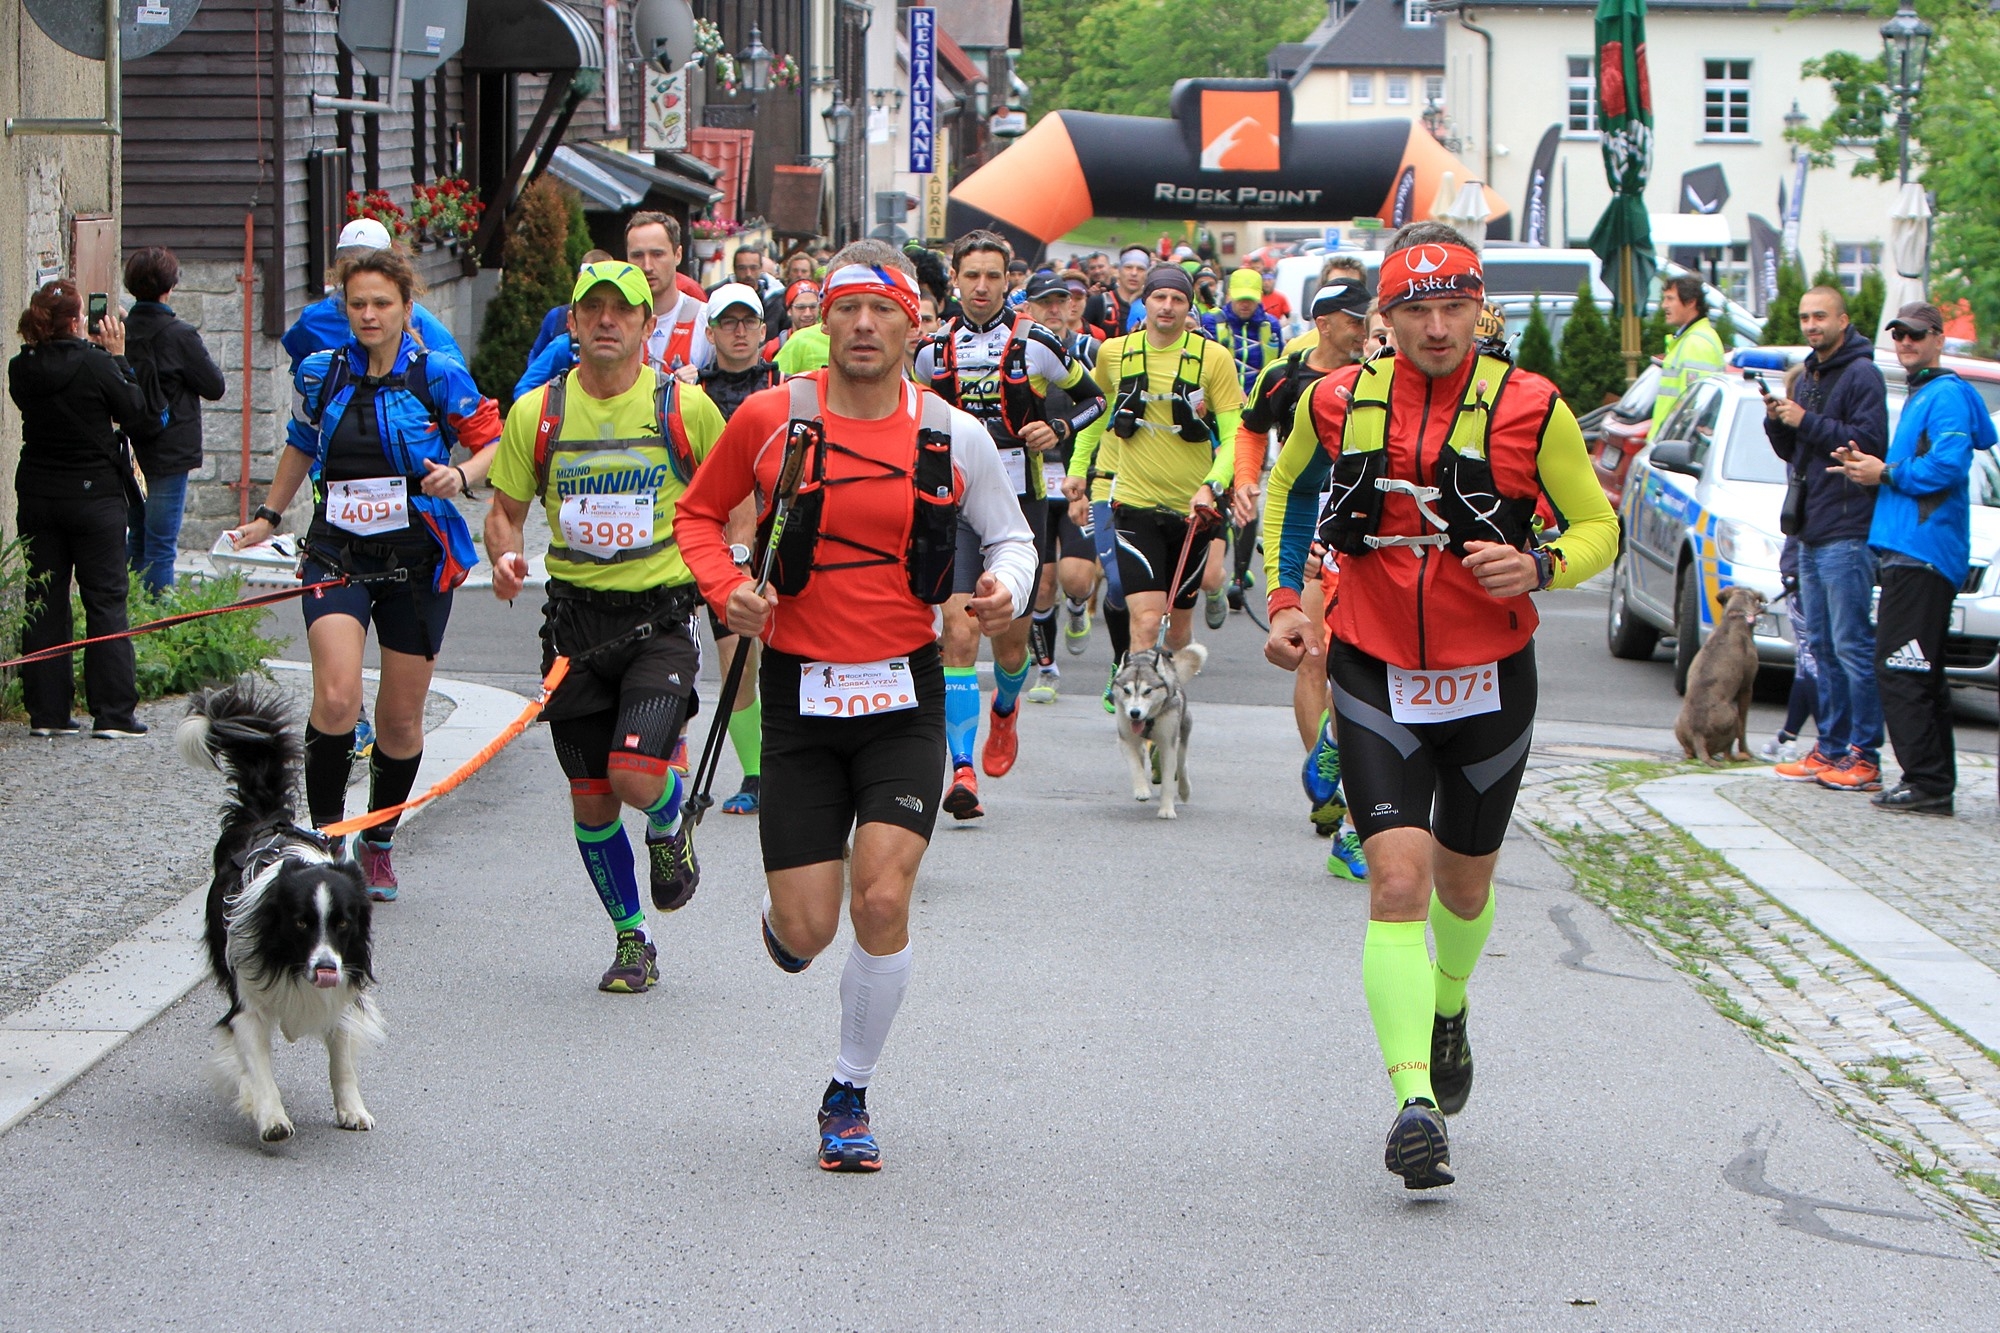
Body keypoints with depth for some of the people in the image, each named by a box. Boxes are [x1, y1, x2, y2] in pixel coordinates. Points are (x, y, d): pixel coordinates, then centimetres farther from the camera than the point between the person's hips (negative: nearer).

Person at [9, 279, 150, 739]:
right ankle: (113, 713, 0)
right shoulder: (95, 364, -16)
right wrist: (118, 356, 4)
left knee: (44, 603, 9)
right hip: (95, 494, -4)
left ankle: (46, 711, 9)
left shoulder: (21, 369, -3)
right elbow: (133, 408, -4)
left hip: (37, 497, 4)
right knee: (105, 602, 2)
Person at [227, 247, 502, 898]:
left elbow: (493, 442, 0)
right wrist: (268, 516, 26)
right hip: (337, 553, 1)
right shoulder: (321, 374, 4)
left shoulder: (438, 375, -5)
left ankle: (378, 842, 26)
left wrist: (460, 477, -20)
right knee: (336, 698, -20)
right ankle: (323, 833, -6)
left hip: (417, 557, -1)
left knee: (401, 717, 6)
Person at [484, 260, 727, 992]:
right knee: (590, 799, 4)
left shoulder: (686, 407, -3)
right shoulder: (536, 413, 2)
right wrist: (505, 555, -10)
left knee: (636, 777, -20)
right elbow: (506, 508, 11)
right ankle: (631, 941, 23)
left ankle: (672, 825, 18)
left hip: (660, 615, -2)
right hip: (575, 616, 3)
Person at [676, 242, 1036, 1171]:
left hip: (904, 690, 0)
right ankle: (778, 912, 38)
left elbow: (1010, 536, 13)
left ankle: (850, 1099, 8)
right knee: (807, 932, -4)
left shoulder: (955, 436, -1)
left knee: (883, 901, -14)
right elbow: (700, 514, 11)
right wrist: (725, 587, -8)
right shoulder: (768, 419, -3)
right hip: (799, 690, 0)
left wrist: (1007, 587, -10)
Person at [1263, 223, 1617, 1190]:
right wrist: (1285, 601, 7)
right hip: (1376, 680, -1)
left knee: (1463, 883, 17)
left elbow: (1599, 526, 1)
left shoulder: (1530, 409, -9)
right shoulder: (1336, 403, -4)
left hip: (1490, 679, 1)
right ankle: (1414, 1104, -22)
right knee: (1397, 880, -16)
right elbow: (1288, 491, 17)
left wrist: (1540, 566, -19)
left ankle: (1449, 1007, 51)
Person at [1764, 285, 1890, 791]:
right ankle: (1830, 749, 16)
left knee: (1852, 646, -9)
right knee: (1823, 648, 11)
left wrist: (1807, 422, -17)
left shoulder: (1861, 375, -8)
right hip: (1811, 533, 9)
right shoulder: (1807, 377, 19)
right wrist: (1777, 422, 2)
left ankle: (1865, 757, -7)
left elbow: (1870, 442, -18)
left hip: (1847, 532, -9)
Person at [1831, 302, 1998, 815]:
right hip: (1910, 550, 11)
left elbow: (1948, 466, -21)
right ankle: (1935, 783, 15)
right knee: (1923, 673, 12)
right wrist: (1867, 465, 12)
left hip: (1922, 552, -11)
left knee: (1900, 668, -13)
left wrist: (1886, 473, -11)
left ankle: (1927, 781, -14)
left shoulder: (1946, 396, -9)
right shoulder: (1919, 397, 23)